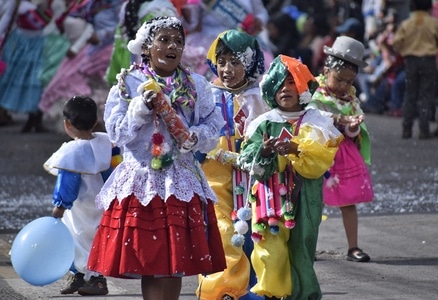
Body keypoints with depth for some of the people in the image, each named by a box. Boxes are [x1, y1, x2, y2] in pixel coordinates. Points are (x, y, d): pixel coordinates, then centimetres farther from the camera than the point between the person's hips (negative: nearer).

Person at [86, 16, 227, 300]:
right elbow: (117, 132, -4)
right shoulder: (128, 84, 0)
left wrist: (195, 138, -13)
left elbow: (213, 129, 6)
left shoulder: (197, 85, 7)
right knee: (148, 261, -3)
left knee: (177, 261, 3)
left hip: (182, 182, 2)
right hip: (142, 180, -2)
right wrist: (142, 106, -16)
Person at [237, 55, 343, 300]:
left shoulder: (316, 124, 4)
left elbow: (321, 160, -7)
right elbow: (246, 160, 2)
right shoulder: (264, 124, 6)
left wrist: (296, 150, -21)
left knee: (300, 251, 1)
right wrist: (263, 152, -18)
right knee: (271, 251, -8)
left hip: (304, 199, 0)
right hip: (271, 197, 0)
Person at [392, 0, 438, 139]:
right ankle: (424, 129, -4)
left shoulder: (406, 24, 0)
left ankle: (407, 129, 7)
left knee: (410, 96, 10)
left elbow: (396, 42, -4)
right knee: (426, 96, 2)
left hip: (410, 61, 2)